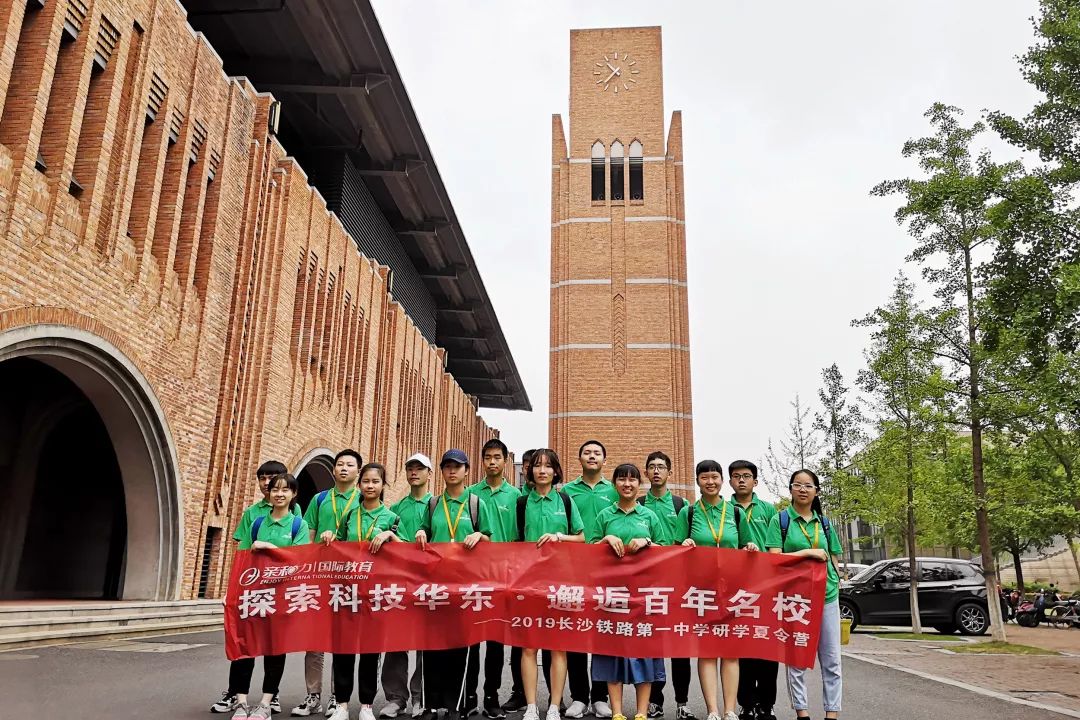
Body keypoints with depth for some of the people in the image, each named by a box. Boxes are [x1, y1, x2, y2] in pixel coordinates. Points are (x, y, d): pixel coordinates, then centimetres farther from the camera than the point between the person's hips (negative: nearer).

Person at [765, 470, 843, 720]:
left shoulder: (824, 523, 12)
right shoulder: (780, 520, 1)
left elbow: (833, 561, 17)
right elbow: (775, 558, -8)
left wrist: (836, 585, 4)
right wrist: (809, 552, -13)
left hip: (826, 596, 4)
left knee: (831, 660, 4)